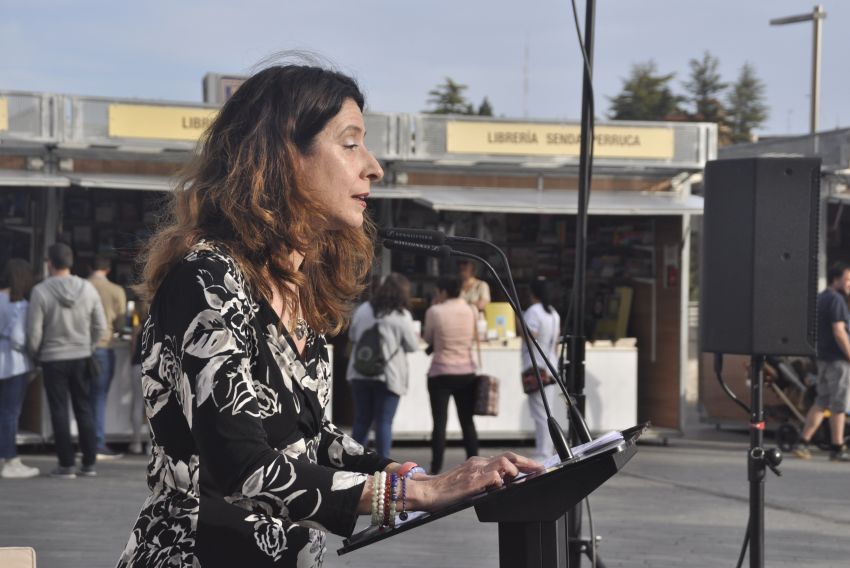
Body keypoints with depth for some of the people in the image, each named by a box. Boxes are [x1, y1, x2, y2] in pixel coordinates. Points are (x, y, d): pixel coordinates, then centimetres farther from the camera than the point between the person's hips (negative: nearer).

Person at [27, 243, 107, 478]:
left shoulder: (41, 291, -14)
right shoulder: (87, 289, -3)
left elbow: (34, 332, -12)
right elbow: (100, 326, 1)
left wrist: (35, 354, 6)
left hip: (53, 359, -3)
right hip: (82, 357, 3)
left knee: (59, 411, 4)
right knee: (84, 409, 11)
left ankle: (66, 465, 5)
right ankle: (89, 463, 12)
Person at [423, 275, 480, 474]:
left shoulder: (435, 311, -10)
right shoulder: (472, 311, 0)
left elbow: (428, 339, 2)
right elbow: (475, 340, 10)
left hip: (441, 372, -3)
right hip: (466, 372, 4)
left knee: (440, 422, -1)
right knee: (467, 422, 11)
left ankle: (436, 469, -3)